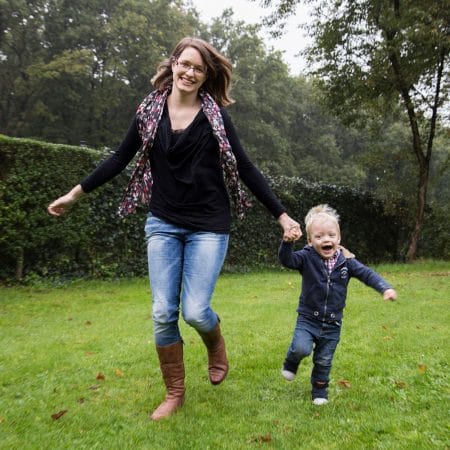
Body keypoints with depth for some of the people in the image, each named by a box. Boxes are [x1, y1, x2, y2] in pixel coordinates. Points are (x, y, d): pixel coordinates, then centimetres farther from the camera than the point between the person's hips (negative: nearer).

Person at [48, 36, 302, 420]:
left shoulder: (216, 116, -1)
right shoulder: (150, 110, 5)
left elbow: (245, 168, 0)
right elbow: (120, 159, 11)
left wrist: (281, 215, -2)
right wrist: (75, 194, 13)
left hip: (209, 226, -2)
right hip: (163, 224, 2)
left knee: (195, 310, -9)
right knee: (163, 313, 1)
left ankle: (216, 345, 30)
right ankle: (174, 392, 23)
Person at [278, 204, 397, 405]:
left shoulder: (346, 261, -7)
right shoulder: (307, 257, -13)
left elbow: (366, 274, -8)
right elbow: (287, 260, -27)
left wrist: (386, 288, -23)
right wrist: (287, 242, -45)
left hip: (332, 323, 2)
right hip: (308, 318, -2)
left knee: (323, 361, 13)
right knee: (301, 348, -22)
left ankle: (320, 391, 37)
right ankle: (291, 363, 13)